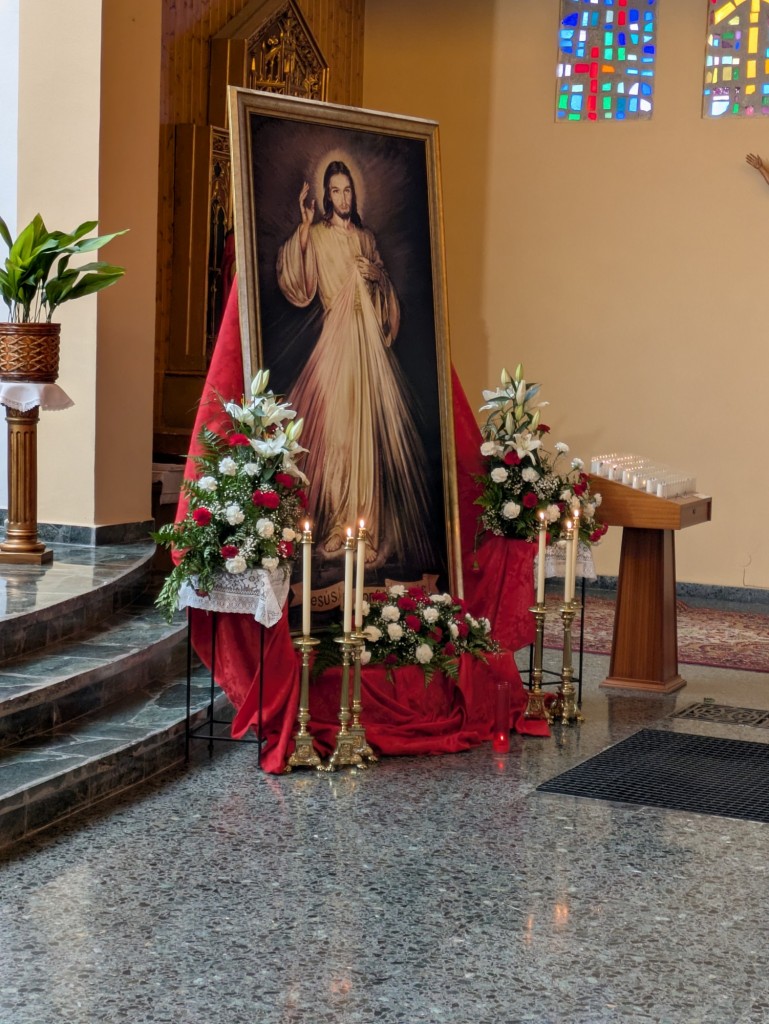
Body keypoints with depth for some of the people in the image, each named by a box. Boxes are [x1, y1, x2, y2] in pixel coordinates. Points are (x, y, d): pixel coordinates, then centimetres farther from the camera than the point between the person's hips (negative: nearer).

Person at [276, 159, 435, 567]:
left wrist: (378, 274, 2)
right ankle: (337, 523, -8)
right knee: (335, 420, -11)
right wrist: (304, 225, -18)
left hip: (369, 337, 5)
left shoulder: (365, 237, 18)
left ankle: (369, 523, 6)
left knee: (371, 421, 1)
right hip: (337, 335, -5)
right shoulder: (316, 235, 3)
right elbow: (299, 284, -12)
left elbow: (386, 287, 26)